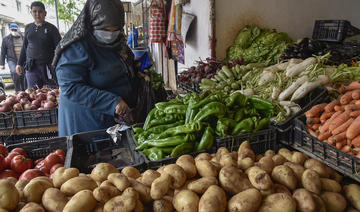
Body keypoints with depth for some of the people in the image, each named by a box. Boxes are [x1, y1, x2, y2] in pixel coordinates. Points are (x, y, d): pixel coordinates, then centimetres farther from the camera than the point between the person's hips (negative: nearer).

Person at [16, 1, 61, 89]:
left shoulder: (51, 28, 0)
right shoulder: (28, 27, 12)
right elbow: (24, 47, 20)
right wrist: (20, 63, 17)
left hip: (48, 67, -3)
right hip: (31, 68, 4)